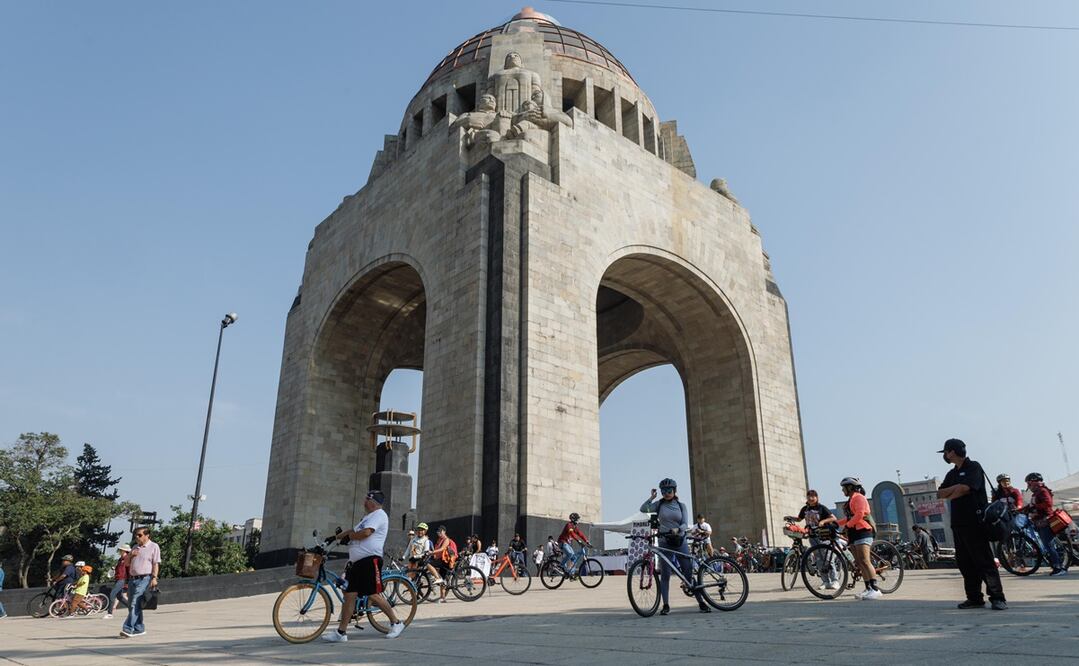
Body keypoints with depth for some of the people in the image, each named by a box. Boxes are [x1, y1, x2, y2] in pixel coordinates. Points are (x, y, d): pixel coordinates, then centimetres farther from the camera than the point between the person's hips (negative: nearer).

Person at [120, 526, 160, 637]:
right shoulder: (135, 547, 21)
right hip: (132, 579, 8)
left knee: (135, 604, -15)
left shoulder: (153, 547, 1)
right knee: (131, 605, 8)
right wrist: (130, 555, 4)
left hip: (144, 579, -8)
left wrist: (154, 578, -15)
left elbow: (156, 564, -5)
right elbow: (126, 563, 25)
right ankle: (139, 628, 17)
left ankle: (128, 629, -17)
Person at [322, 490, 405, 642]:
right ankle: (341, 632, 6)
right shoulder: (369, 517, 27)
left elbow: (365, 533, -19)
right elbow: (353, 531, 29)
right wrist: (338, 536, 12)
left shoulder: (379, 515, -7)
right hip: (357, 562, 10)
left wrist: (349, 535, -2)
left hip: (370, 560, -10)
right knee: (349, 595, 4)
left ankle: (396, 623, 4)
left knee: (373, 595, -10)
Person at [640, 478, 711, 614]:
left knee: (689, 573, 1)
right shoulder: (659, 504, 3)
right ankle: (666, 605, 7)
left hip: (680, 542, 0)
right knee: (665, 575, 0)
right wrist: (651, 497, -13)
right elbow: (643, 509, -9)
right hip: (665, 543, 0)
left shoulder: (681, 506, 6)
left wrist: (677, 529, -24)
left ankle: (701, 602, 9)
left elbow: (685, 524, -4)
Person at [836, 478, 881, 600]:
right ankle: (868, 589, 6)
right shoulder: (851, 500, 24)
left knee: (865, 561, -17)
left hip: (862, 532, -10)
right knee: (859, 563, 6)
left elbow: (859, 514, -19)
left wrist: (847, 525, -14)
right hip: (854, 534, 10)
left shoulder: (858, 497, -7)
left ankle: (875, 589, -21)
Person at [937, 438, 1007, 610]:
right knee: (964, 562, 6)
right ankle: (975, 598, 10)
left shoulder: (973, 467, -3)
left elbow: (964, 488, -17)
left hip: (974, 522, -8)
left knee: (984, 561, -9)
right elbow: (940, 494, 12)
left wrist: (948, 496, -2)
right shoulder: (951, 474, 19)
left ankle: (997, 598, -7)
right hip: (958, 523, 8)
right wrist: (956, 488, -6)